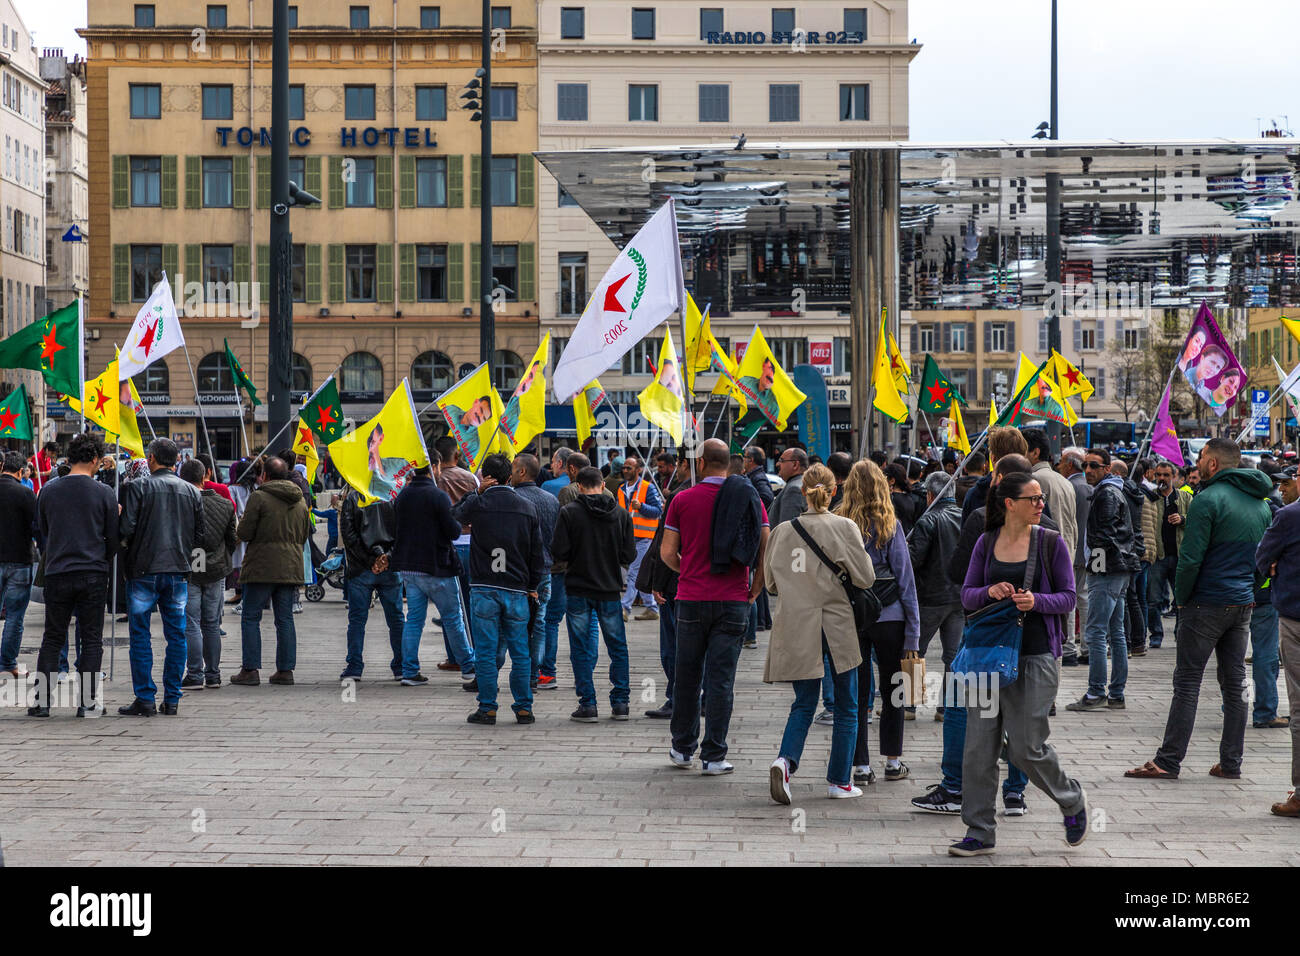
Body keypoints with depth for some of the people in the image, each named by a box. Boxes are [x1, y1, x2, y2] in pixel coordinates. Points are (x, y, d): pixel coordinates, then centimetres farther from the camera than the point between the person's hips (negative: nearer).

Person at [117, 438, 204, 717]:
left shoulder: (139, 487, -6)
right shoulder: (192, 492, 6)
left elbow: (127, 528, -12)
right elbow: (199, 533, 6)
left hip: (144, 570, -3)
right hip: (179, 569, 3)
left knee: (140, 635, 3)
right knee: (176, 636, 8)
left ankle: (145, 699, 1)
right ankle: (171, 699, 9)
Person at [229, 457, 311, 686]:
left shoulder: (259, 497, -9)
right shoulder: (300, 501, 12)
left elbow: (244, 533, -11)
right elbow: (304, 535, 17)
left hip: (262, 568, -6)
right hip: (290, 569, 6)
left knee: (250, 618, 1)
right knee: (285, 619, 9)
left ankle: (250, 669, -3)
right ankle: (285, 670, 7)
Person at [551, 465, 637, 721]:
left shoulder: (569, 512, -9)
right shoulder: (621, 514, -1)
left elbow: (559, 551, -12)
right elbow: (629, 555, -2)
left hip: (578, 589, -2)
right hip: (610, 588, 2)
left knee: (581, 649, 4)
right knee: (617, 647, 13)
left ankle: (587, 705, 2)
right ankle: (620, 703, 12)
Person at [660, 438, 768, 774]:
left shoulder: (683, 500, -1)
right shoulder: (751, 499, 2)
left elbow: (667, 552, 0)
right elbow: (766, 551, -2)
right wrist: (754, 591, 9)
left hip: (691, 599, 0)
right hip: (733, 601, 0)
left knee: (687, 675, 13)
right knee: (722, 679, 2)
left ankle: (683, 748, 22)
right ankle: (714, 756, 1)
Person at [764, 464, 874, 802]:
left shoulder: (782, 531, 1)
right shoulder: (844, 527, -8)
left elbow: (772, 583, 9)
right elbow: (865, 578, -8)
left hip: (796, 627, 3)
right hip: (836, 626, -3)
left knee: (804, 704, 12)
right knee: (846, 707, 11)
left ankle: (786, 759, -14)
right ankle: (840, 781, 14)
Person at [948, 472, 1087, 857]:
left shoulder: (1051, 542, 0)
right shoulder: (987, 543, 7)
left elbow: (1068, 598, 0)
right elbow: (967, 594, 8)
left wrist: (1035, 601, -18)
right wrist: (989, 591, -13)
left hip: (1034, 655, -3)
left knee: (1027, 746, -4)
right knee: (979, 745, 1)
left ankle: (1073, 802, 24)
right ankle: (980, 832, 10)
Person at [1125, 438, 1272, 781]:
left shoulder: (1209, 499, -13)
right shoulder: (1261, 503, 11)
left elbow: (1191, 557, -17)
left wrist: (1181, 597, -4)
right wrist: (1251, 592, 18)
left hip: (1207, 603, -7)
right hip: (1243, 604, 7)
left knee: (1187, 681, -3)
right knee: (1235, 683, 10)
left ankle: (1168, 761, -2)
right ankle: (1231, 762, 12)